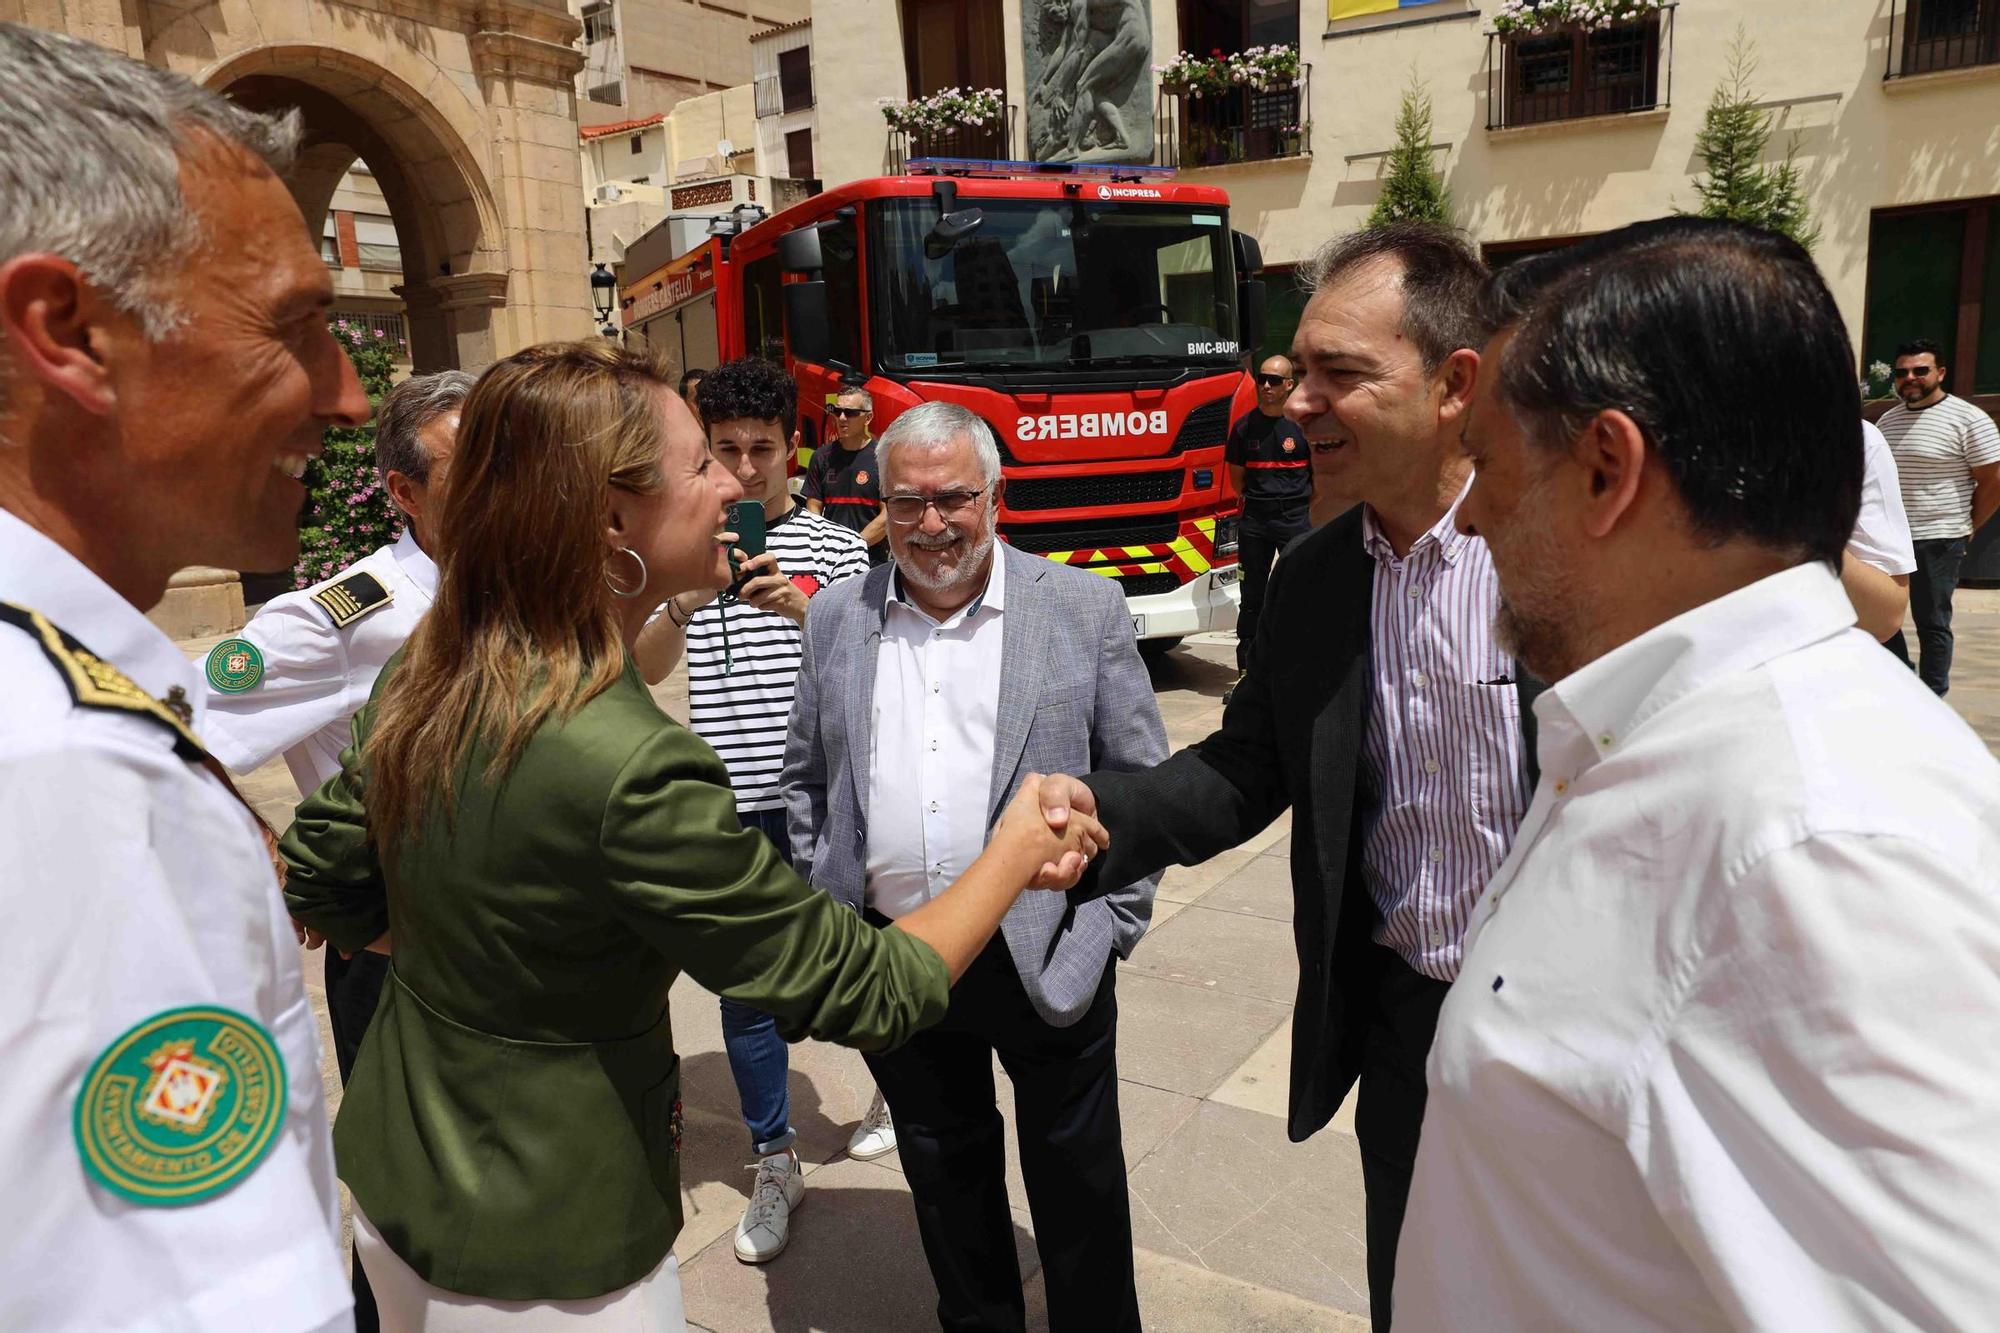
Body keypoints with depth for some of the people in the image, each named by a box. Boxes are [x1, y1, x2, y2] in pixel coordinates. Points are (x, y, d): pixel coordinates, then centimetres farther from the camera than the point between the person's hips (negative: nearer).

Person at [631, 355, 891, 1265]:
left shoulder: (837, 549, 0)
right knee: (744, 992, 10)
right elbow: (644, 669, -5)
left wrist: (806, 609, -27)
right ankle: (776, 1167, 26)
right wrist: (685, 601, -24)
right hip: (730, 811, 2)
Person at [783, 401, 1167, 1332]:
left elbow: (1143, 781, -2)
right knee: (945, 1173, 21)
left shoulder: (1084, 609, -5)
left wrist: (1112, 923, -6)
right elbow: (805, 776, 12)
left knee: (1077, 1184, 15)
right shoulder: (835, 619, 4)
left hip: (1046, 959, -2)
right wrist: (823, 904, 5)